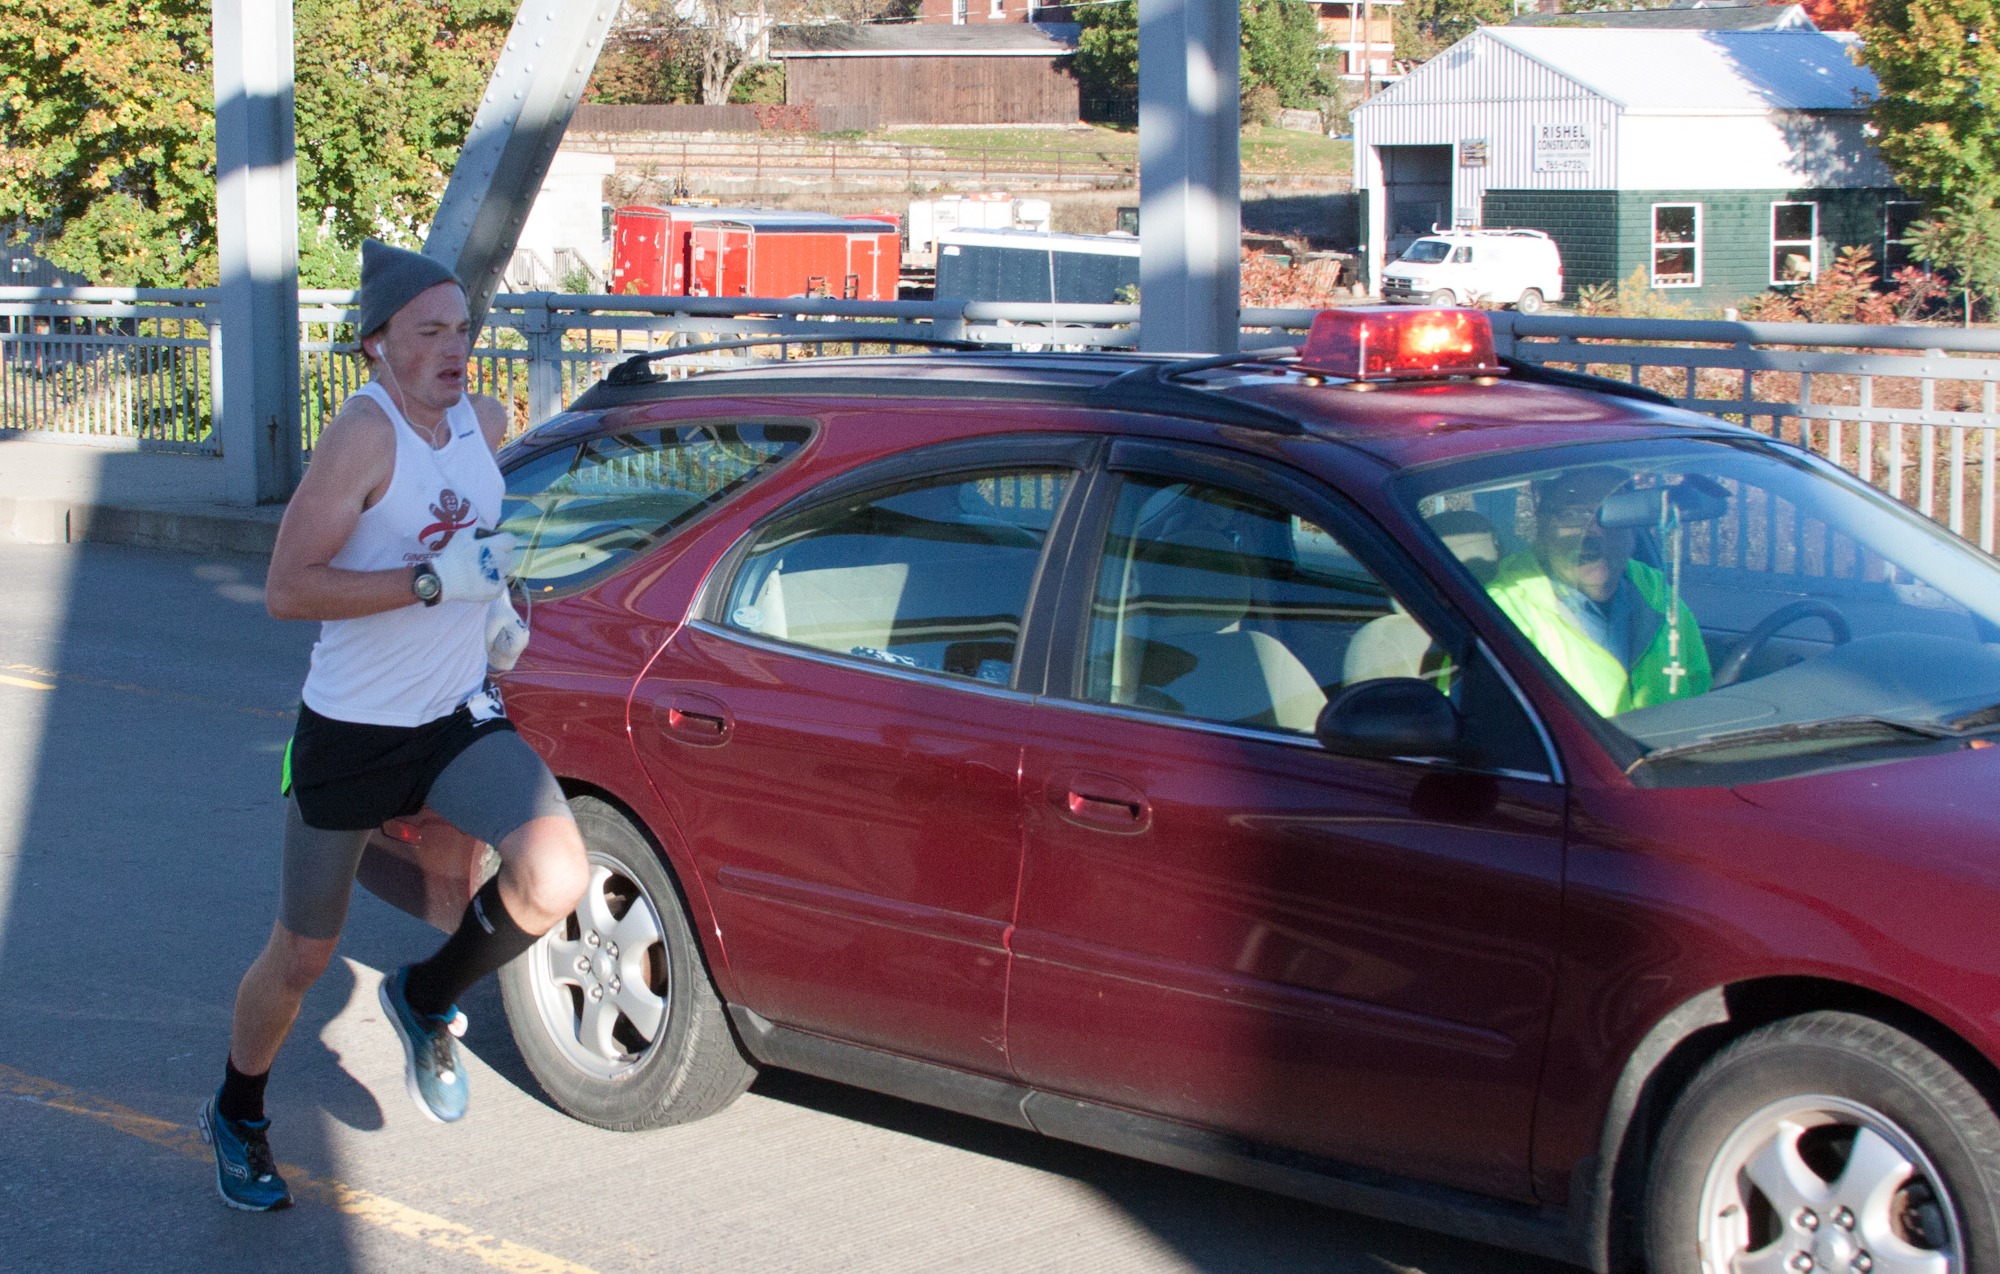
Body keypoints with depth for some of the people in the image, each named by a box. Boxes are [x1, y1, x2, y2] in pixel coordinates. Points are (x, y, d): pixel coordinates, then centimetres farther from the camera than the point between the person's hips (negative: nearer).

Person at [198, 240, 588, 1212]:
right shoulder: (363, 432, -19)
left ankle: (427, 1000, 6)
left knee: (556, 879, -22)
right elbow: (287, 590, -26)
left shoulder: (484, 421, 2)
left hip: (459, 721, 5)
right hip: (351, 733, -5)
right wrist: (434, 581, -30)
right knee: (302, 956, 10)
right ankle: (236, 1118, 38)